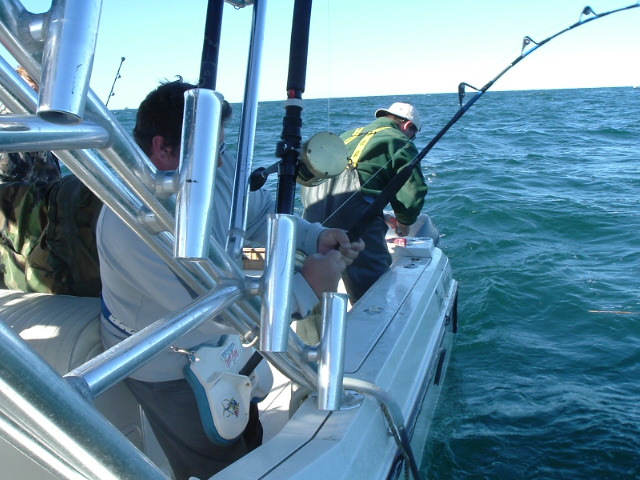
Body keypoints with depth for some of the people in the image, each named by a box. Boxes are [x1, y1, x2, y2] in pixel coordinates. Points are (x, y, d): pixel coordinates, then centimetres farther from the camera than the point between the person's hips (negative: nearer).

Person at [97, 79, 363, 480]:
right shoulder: (132, 221, -36)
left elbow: (263, 214, 0)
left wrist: (315, 236, -18)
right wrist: (306, 288, -35)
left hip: (219, 345, 7)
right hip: (169, 369, -7)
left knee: (252, 442, 26)